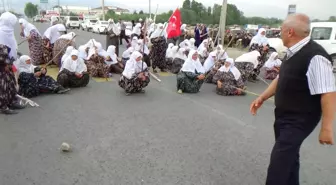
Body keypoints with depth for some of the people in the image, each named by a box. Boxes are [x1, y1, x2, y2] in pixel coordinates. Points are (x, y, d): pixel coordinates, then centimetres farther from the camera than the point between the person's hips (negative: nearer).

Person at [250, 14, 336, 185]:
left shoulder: (315, 57, -24)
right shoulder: (293, 53, 4)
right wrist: (262, 97, 13)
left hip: (299, 120, -9)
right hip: (283, 116, 9)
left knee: (279, 162, -6)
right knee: (288, 157, 22)